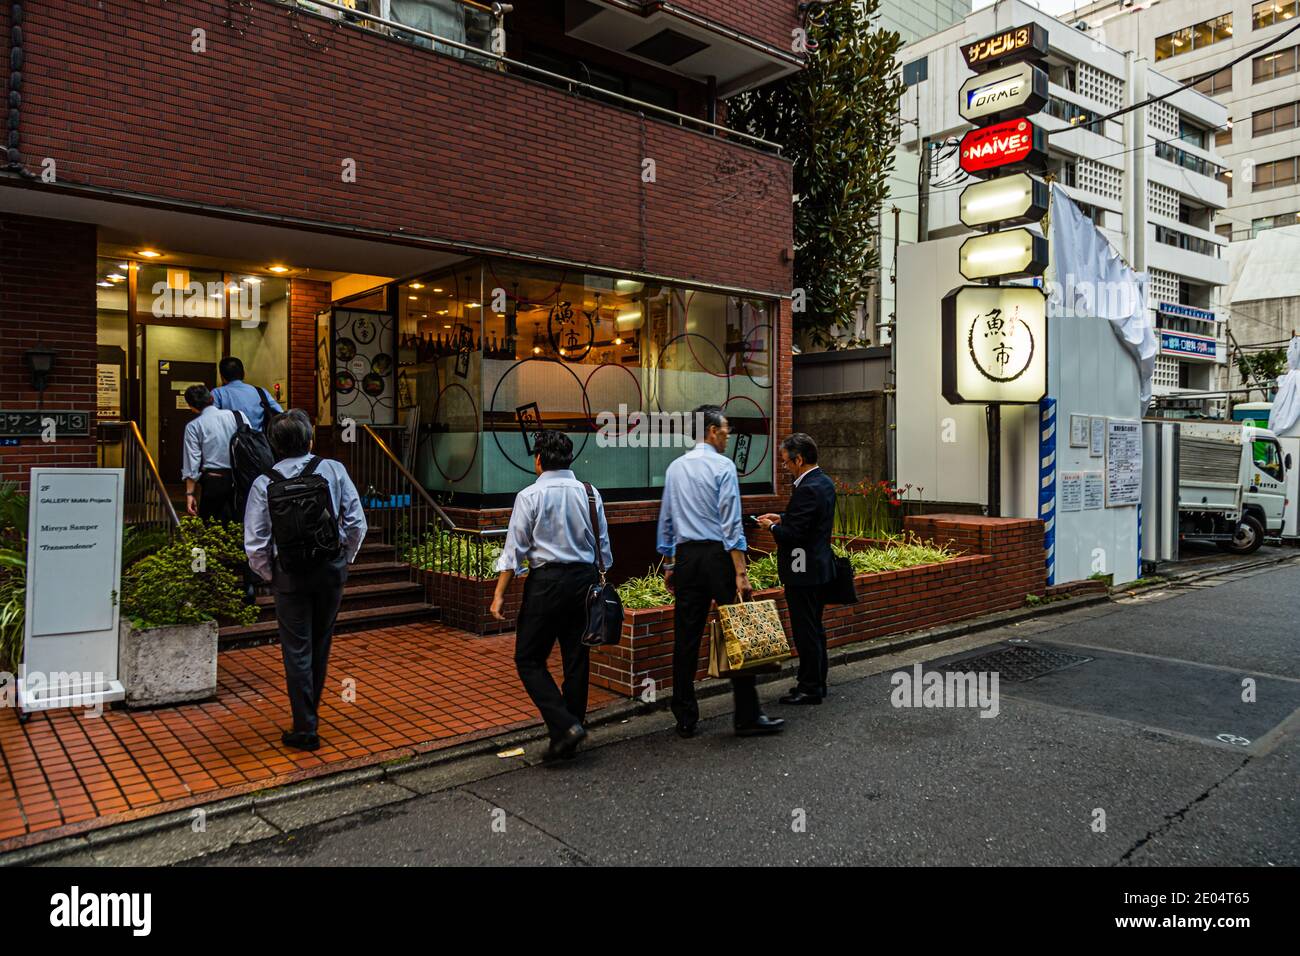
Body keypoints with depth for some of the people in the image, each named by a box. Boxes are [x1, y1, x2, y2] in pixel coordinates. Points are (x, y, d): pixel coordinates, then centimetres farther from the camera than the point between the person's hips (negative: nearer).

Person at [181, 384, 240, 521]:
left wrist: (190, 493, -2)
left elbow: (192, 462, -4)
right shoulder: (235, 416, 4)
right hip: (239, 479, 3)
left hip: (213, 480, -2)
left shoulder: (193, 426, 0)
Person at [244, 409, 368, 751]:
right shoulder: (333, 470, -7)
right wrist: (344, 558, 8)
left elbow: (254, 543, -8)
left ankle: (305, 729, 12)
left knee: (297, 652, 7)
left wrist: (269, 575, 8)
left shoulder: (265, 483, -8)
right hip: (332, 569, 2)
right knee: (320, 645, 19)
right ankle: (309, 713, 36)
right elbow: (357, 523, -7)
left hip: (289, 573, -2)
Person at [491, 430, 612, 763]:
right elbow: (603, 547, 10)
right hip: (585, 579, 5)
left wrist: (500, 594, -5)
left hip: (546, 581, -5)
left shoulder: (530, 496, -6)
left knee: (529, 660, 5)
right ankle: (569, 738, 19)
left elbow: (515, 548, -8)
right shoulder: (590, 493, 7)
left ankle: (565, 726, -7)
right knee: (576, 660, 11)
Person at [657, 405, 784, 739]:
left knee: (686, 638, 7)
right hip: (718, 555, -6)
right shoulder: (723, 466, -7)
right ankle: (747, 717, 5)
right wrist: (741, 572, -14)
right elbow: (731, 524, -13)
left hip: (685, 558, 6)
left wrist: (669, 564, 22)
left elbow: (665, 520, 15)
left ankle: (685, 719, 14)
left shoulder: (674, 468, 11)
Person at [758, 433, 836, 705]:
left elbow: (794, 534, -24)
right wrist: (782, 518, 12)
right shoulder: (825, 482, 9)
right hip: (819, 566, 10)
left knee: (805, 631, -1)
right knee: (815, 629, 18)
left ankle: (810, 689, 8)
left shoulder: (807, 489, -22)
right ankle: (817, 682, 29)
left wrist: (772, 527, -7)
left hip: (803, 571, -10)